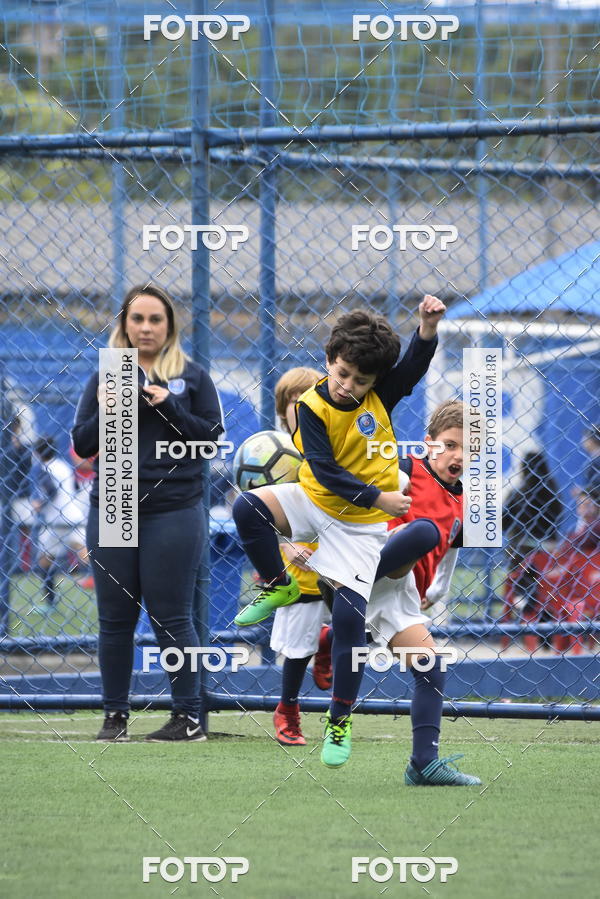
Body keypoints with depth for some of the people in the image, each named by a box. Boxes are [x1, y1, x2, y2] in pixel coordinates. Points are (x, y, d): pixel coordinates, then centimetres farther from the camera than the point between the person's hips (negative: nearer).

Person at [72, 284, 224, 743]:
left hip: (174, 511, -3)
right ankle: (115, 714, 12)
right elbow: (82, 444, 9)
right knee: (115, 617, 5)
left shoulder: (192, 376, 4)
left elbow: (212, 435, -2)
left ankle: (189, 716, 5)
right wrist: (105, 409, -9)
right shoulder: (104, 377, 11)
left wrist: (170, 407, -13)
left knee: (171, 617, -2)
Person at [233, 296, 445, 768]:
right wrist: (377, 497, -26)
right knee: (248, 508, -25)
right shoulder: (313, 407, -15)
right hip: (315, 500, 1)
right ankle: (279, 587, 0)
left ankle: (340, 719, 0)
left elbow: (415, 365, -23)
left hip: (360, 525, -1)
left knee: (349, 615, -12)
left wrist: (428, 326, -42)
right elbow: (324, 470, -20)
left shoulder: (380, 396, -9)